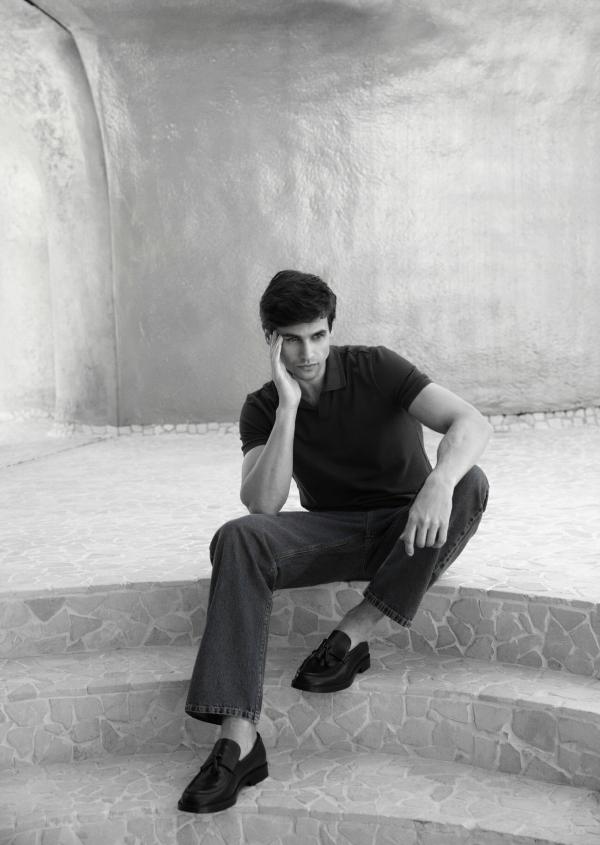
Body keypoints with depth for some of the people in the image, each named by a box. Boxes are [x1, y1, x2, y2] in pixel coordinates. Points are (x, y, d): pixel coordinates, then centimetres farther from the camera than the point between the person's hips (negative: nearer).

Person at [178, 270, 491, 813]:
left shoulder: (375, 369, -9)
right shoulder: (262, 408, -1)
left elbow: (471, 422, -22)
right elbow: (262, 504, -16)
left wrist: (440, 482, -44)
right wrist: (289, 406, -22)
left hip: (405, 533, -1)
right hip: (334, 533, 1)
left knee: (469, 484, -31)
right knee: (237, 540, -26)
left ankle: (351, 636, -25)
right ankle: (239, 741, -32)